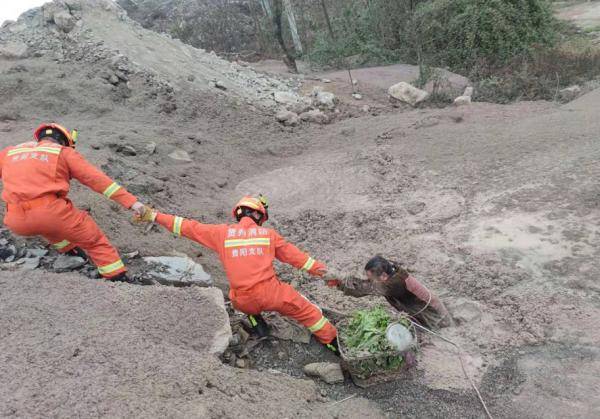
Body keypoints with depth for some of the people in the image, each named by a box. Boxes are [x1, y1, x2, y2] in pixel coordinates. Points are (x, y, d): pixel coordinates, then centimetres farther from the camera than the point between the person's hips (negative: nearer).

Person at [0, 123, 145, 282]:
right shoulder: (64, 153, 11)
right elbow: (96, 178, 4)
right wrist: (131, 201, 2)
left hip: (16, 221, 4)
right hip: (51, 212, -4)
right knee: (94, 240, 11)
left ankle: (69, 248, 46)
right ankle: (119, 278, 7)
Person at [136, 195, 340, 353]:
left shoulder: (223, 232, 7)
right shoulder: (268, 233, 6)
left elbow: (189, 227, 12)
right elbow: (295, 255, 11)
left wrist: (155, 216, 21)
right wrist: (321, 270, 21)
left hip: (243, 301, 2)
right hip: (271, 293, -1)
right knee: (305, 310, 17)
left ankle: (255, 320, 21)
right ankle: (333, 342, 20)